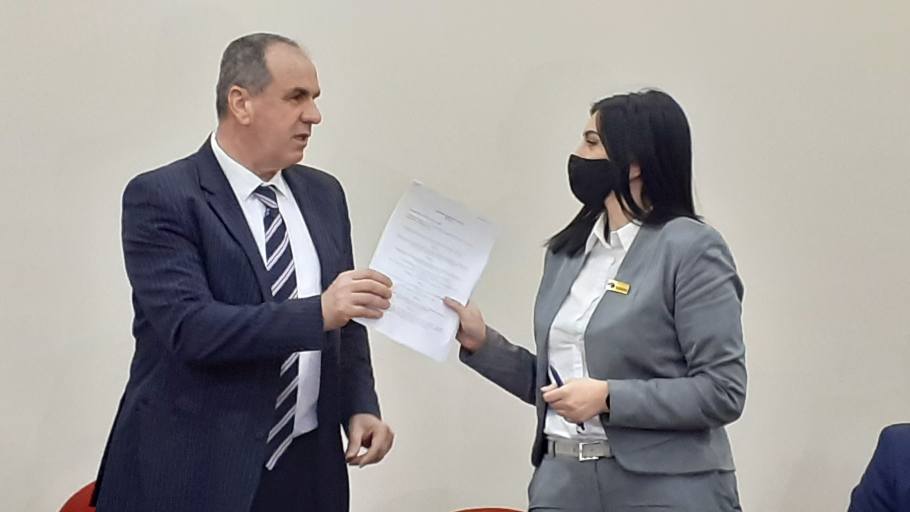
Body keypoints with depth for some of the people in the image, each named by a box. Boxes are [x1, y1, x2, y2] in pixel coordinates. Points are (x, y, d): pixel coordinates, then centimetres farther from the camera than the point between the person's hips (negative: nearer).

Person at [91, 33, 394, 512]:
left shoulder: (323, 194, 9)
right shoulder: (161, 198, -11)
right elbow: (188, 327, -22)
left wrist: (360, 408, -2)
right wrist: (318, 312, -29)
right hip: (195, 470, -6)